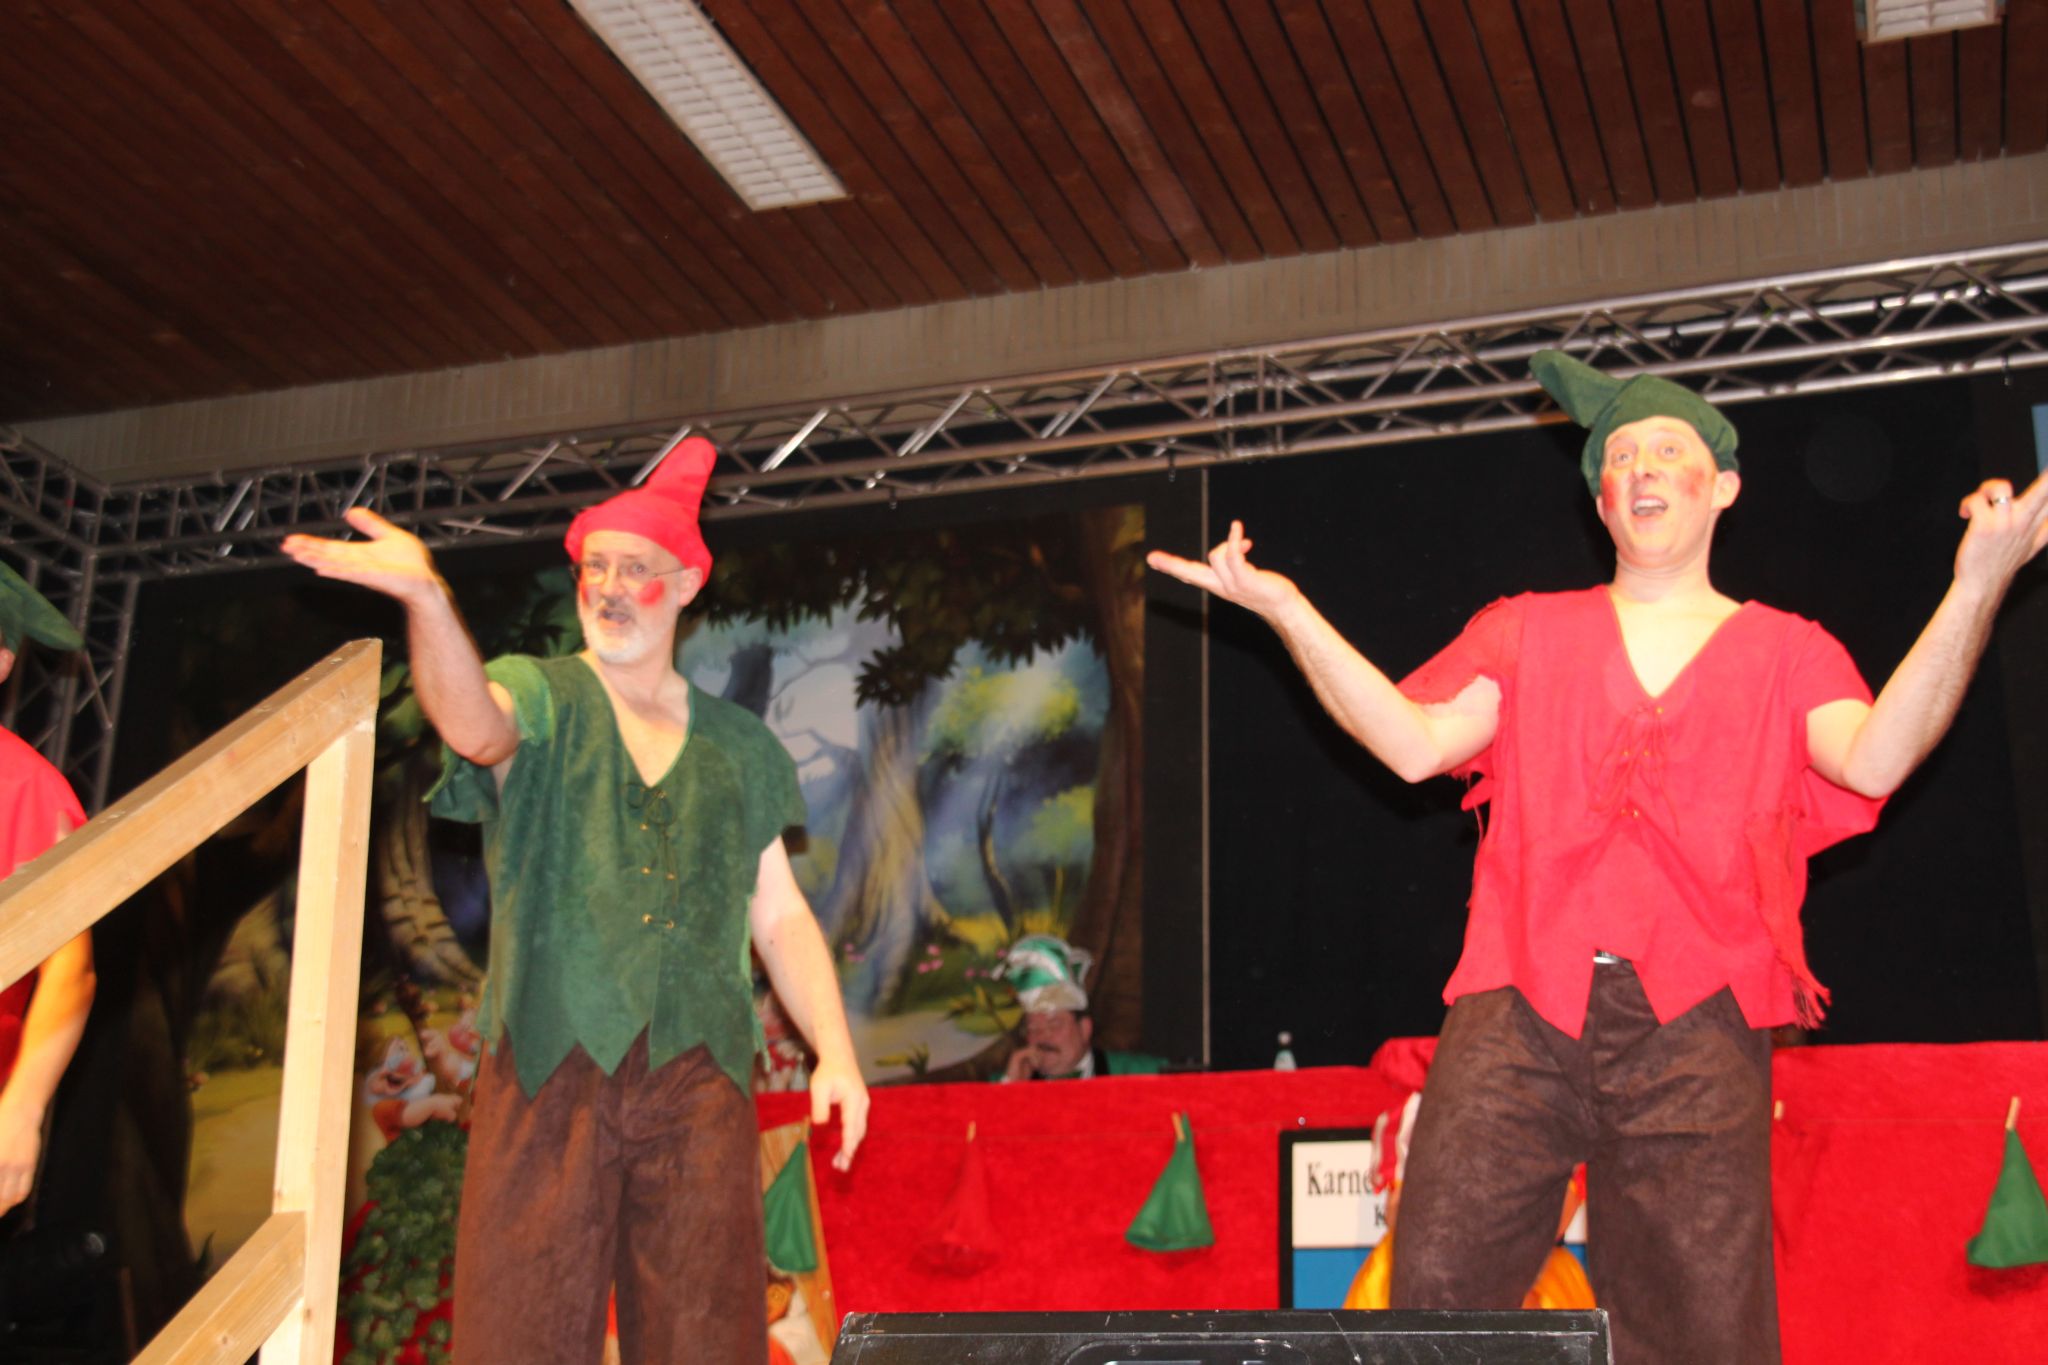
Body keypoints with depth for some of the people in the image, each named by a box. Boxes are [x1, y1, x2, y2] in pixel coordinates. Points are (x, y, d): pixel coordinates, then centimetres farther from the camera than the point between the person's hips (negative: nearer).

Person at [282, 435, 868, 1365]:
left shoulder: (739, 747, 16)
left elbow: (780, 915, 17)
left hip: (698, 1080, 3)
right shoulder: (537, 698, 7)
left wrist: (835, 1053, 4)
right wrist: (425, 598, -39)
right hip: (550, 1073, -2)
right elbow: (475, 724, -19)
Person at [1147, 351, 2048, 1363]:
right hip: (1519, 1012, 1)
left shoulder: (1785, 652, 18)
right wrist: (1288, 612, -2)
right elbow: (1416, 744, 6)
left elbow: (1873, 762, -1)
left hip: (1695, 1025, 0)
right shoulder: (1526, 633, 21)